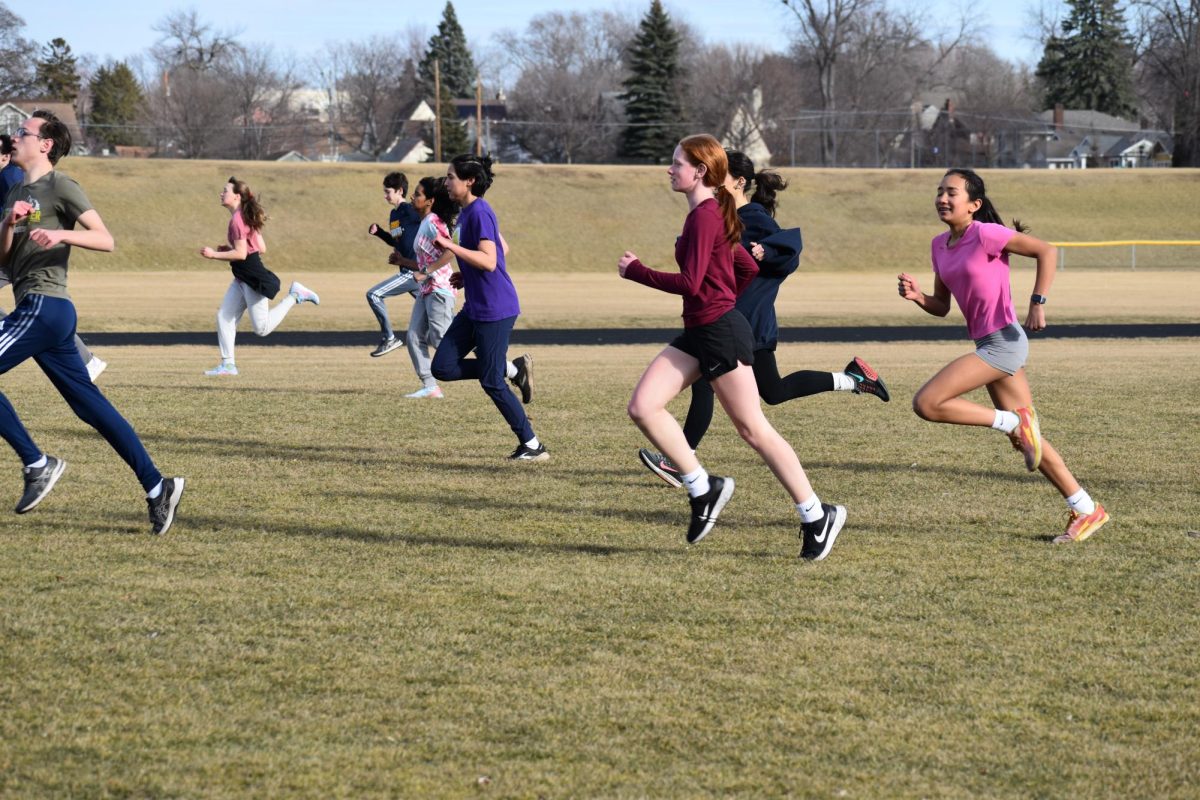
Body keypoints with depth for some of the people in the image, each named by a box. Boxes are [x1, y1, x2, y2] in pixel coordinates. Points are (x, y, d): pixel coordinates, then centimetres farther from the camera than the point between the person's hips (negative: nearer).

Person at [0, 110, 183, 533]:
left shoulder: (60, 188, -5)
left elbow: (105, 240, -10)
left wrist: (61, 233, -24)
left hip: (44, 306, -9)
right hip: (37, 310, 9)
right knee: (90, 405, 6)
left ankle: (37, 464, -6)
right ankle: (157, 486, 5)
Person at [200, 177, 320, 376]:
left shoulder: (237, 220, -18)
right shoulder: (246, 218, 13)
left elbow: (241, 254, -22)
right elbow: (262, 248, 15)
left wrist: (214, 254, -14)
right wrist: (230, 249, 15)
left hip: (252, 277, -10)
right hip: (242, 277, 10)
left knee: (262, 328, -5)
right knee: (224, 316, 6)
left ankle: (295, 295, 1)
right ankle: (227, 364, 8)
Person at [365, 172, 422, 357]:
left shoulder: (410, 212, -13)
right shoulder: (394, 215, 14)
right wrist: (378, 232, 12)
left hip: (414, 272, -10)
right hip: (409, 272, 10)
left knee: (373, 295, -12)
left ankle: (389, 338, -5)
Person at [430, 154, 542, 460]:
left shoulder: (479, 212, -18)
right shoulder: (467, 212, 12)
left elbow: (488, 261, -28)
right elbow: (503, 249, 23)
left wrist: (451, 246, -29)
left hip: (495, 310, -10)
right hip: (474, 307, 10)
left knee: (491, 382, -4)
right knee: (442, 367, 4)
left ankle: (533, 446, 7)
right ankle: (513, 369, 15)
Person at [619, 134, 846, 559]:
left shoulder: (704, 216, -15)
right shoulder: (714, 213, 15)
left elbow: (689, 283, -23)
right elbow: (748, 269, 23)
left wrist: (635, 270, -13)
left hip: (720, 333, -10)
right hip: (698, 333, 10)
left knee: (753, 428, -4)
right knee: (643, 407, -1)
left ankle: (818, 517, 4)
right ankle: (703, 489, 5)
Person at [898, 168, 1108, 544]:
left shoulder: (985, 234, -13)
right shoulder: (940, 245, 12)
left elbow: (1047, 251, -13)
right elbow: (941, 306, 16)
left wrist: (1038, 302, -19)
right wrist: (917, 295, -4)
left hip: (1004, 341, -9)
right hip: (989, 345, 9)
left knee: (926, 403, -16)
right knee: (1027, 438, 11)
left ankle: (1012, 423, -6)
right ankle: (1085, 510, 17)